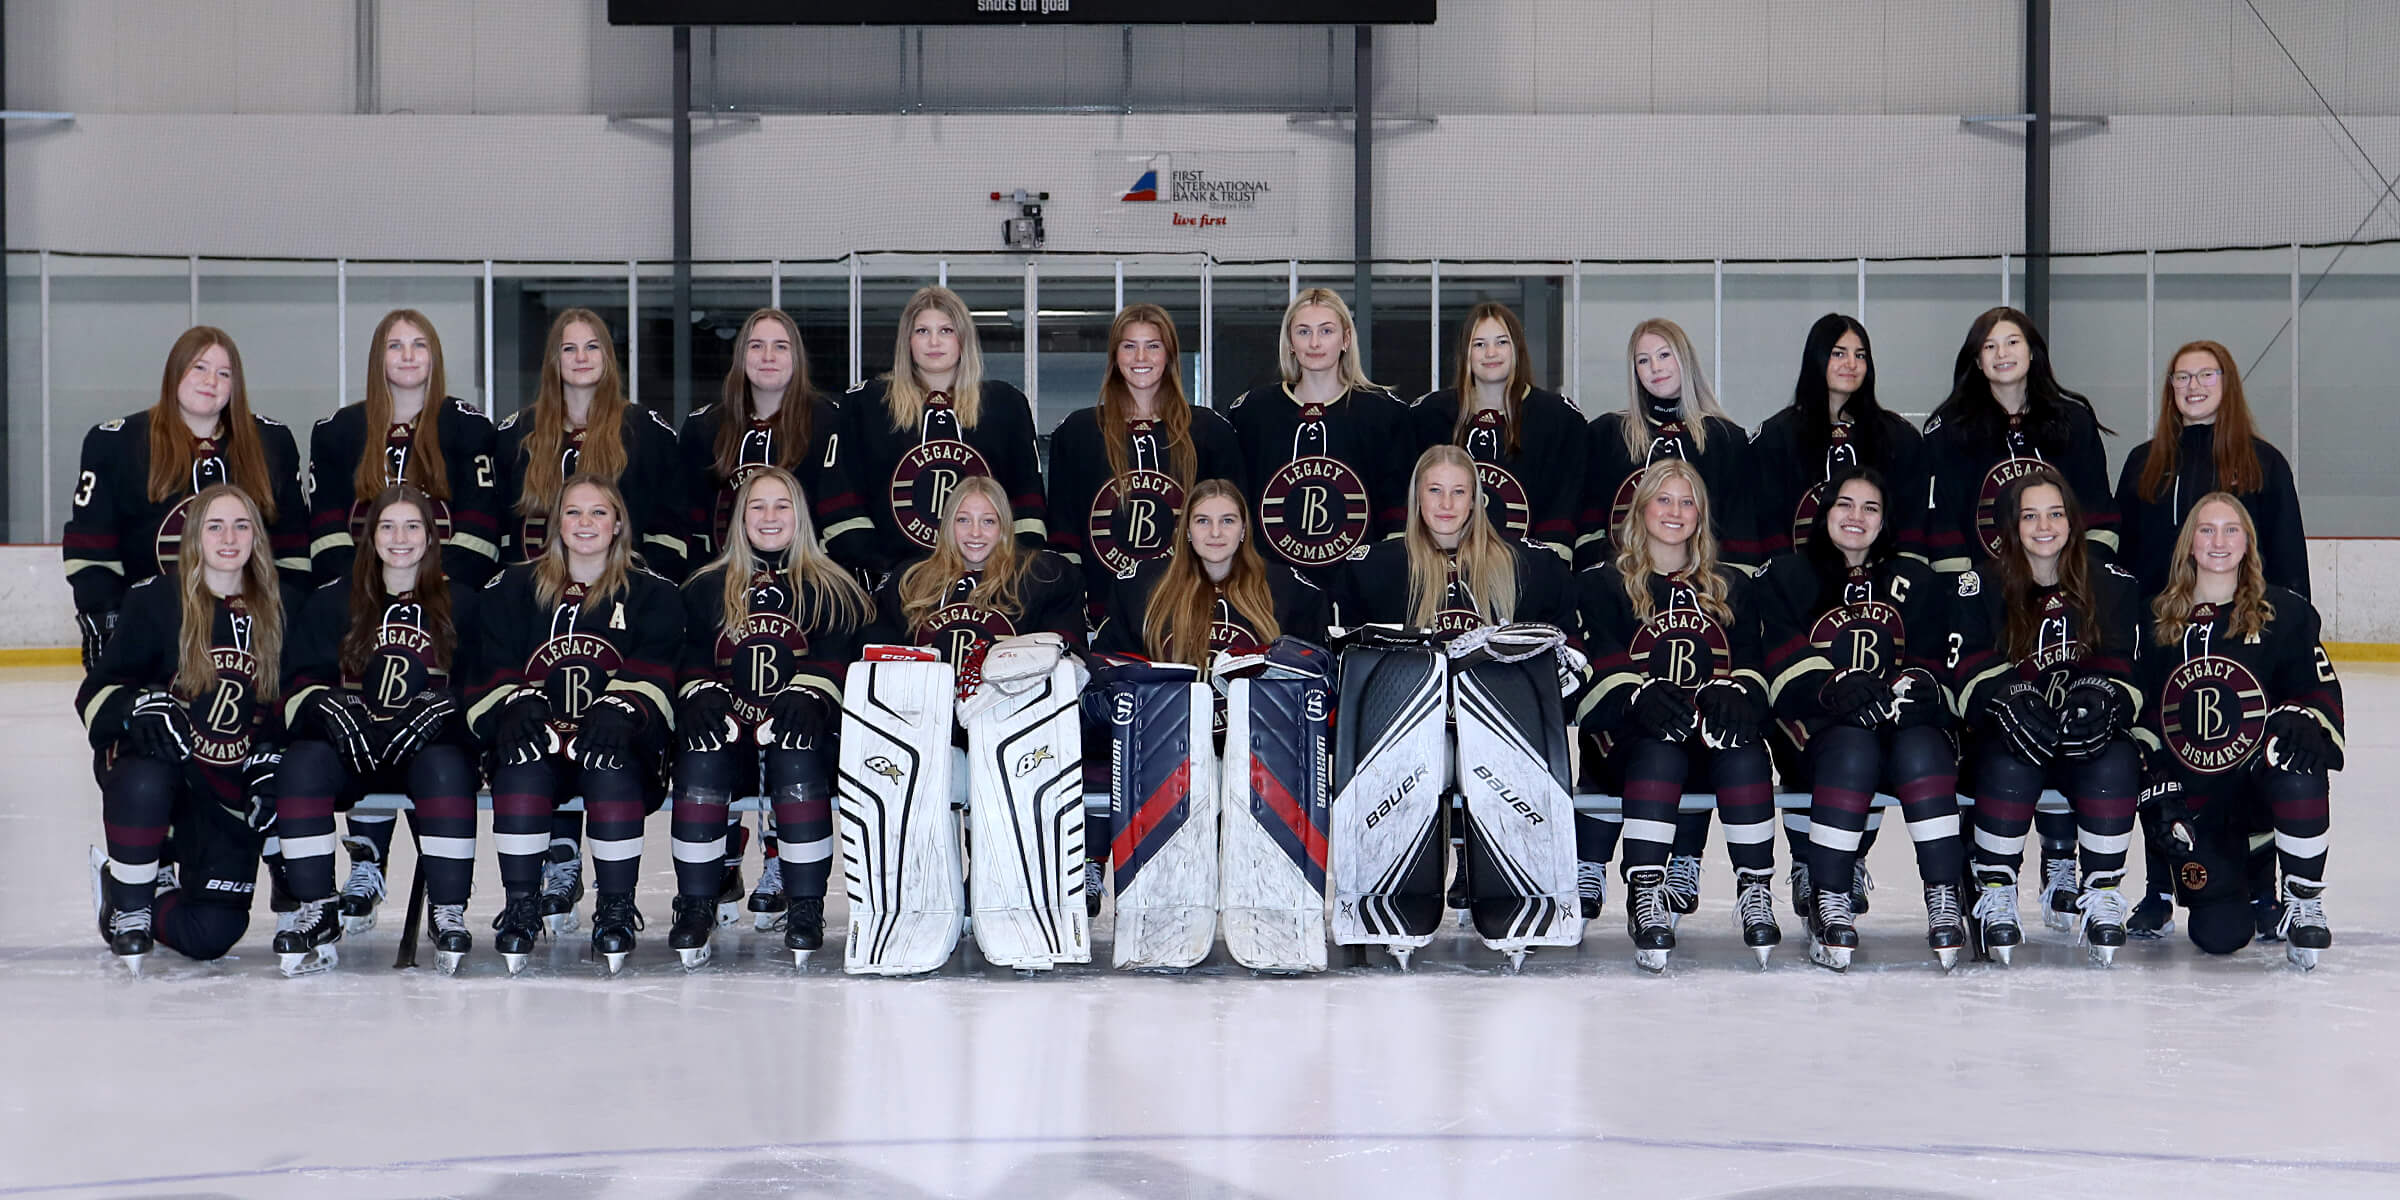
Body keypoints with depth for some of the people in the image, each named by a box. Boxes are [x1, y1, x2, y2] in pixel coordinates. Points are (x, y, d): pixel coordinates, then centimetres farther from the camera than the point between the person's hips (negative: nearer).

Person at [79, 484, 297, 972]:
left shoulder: (279, 608, 4)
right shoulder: (155, 600, -5)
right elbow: (95, 692, -6)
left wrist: (270, 758, -3)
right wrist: (138, 706, -27)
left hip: (232, 795, 3)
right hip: (160, 765, -2)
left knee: (212, 934, -9)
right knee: (145, 780, -41)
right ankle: (129, 903, -13)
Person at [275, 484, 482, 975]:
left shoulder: (461, 604, 10)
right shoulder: (331, 602, 13)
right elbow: (300, 680, 7)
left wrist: (438, 712, -16)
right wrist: (331, 712, -14)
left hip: (429, 745, -2)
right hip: (347, 745, 2)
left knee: (445, 769, -36)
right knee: (302, 763, -30)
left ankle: (449, 913, -27)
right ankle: (316, 911, -22)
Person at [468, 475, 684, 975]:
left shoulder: (653, 594, 12)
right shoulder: (513, 588, 16)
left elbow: (652, 672, -1)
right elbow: (490, 667, 7)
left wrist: (619, 709, -22)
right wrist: (516, 703, -15)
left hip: (618, 739, -1)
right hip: (537, 733, 1)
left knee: (610, 771, -36)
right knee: (521, 768, -34)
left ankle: (616, 909, -23)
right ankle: (521, 905, -23)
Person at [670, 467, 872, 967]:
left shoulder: (833, 590, 15)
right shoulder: (707, 589, 21)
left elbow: (836, 657, 2)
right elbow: (691, 657, 13)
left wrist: (807, 696, -18)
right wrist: (699, 696, -9)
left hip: (796, 725, -1)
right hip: (728, 724, 2)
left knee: (797, 758, -37)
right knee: (699, 759, -33)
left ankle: (805, 908, -29)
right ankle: (695, 906, -26)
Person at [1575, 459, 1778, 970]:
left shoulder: (1731, 587, 24)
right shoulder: (1603, 584, 15)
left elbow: (1750, 660, 11)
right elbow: (1602, 662, -1)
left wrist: (1733, 692, -15)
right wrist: (1641, 696, -24)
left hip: (1714, 721, 2)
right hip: (1635, 732, -2)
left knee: (1742, 748, -36)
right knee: (1661, 750, -39)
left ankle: (1755, 890, -34)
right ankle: (1644, 893, -42)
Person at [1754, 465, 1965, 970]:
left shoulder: (1916, 583, 20)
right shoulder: (1786, 577, 12)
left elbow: (1930, 667, 9)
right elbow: (1787, 664, -3)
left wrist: (1910, 690, -15)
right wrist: (1835, 690, -22)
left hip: (1905, 725, 2)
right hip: (1816, 733, -2)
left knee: (1922, 751, -34)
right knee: (1853, 748, -37)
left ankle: (1944, 900, -35)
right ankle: (1828, 899, -33)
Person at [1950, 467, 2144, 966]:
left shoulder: (2111, 584, 5)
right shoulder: (1981, 588, 0)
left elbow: (2124, 666, 2)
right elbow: (1971, 672, -8)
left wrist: (2102, 696, -21)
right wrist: (2009, 698, -29)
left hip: (2089, 734, 1)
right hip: (2008, 733, -1)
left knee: (2115, 762, -31)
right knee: (2008, 762, -34)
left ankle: (2102, 893, -15)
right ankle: (1994, 894, -17)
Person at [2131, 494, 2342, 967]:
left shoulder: (2285, 612, 1)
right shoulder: (2155, 622, 6)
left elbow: (2322, 692, -1)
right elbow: (2138, 716, 9)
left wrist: (2301, 721, -24)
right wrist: (2155, 790, -1)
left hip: (2263, 772, -1)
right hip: (2195, 797, 1)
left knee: (2298, 779, -40)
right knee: (2218, 935, -13)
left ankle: (2304, 905, -17)